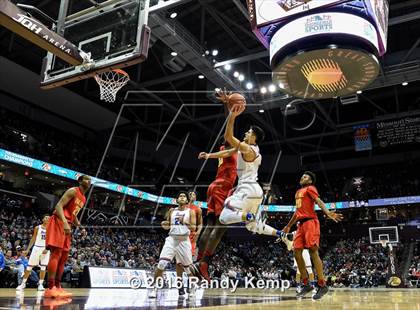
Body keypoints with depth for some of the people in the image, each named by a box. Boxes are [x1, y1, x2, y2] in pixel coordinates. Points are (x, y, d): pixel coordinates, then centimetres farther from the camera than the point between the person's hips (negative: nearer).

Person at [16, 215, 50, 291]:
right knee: (29, 266, 1)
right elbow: (33, 239, 8)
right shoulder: (37, 228, 4)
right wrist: (27, 249, 3)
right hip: (37, 248, 0)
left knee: (43, 267, -2)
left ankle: (40, 284, 3)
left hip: (45, 249, 0)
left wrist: (47, 248, -15)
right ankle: (23, 283, 11)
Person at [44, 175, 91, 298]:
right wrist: (64, 222, -31)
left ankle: (58, 287, 11)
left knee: (64, 257, 7)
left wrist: (79, 226, 14)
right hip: (58, 222, -10)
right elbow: (59, 206, -18)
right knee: (56, 254, -15)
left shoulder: (83, 199, 19)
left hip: (67, 225, 10)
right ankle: (50, 288, -18)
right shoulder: (73, 191, -8)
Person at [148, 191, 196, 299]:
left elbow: (193, 227, -6)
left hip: (184, 240, -1)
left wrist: (185, 222, -22)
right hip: (172, 239, 1)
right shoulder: (172, 211, 11)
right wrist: (164, 225, -4)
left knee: (188, 267, 6)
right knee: (161, 263, -15)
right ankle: (154, 288, -6)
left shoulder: (190, 211, 3)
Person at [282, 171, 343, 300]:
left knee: (313, 251, -14)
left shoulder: (310, 188, 3)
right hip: (301, 224, 8)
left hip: (310, 222, -8)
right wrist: (288, 226, 36)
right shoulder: (298, 192, 26)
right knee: (297, 252, 0)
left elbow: (319, 201, -15)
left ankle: (322, 285, -11)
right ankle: (306, 284, 7)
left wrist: (328, 213, -33)